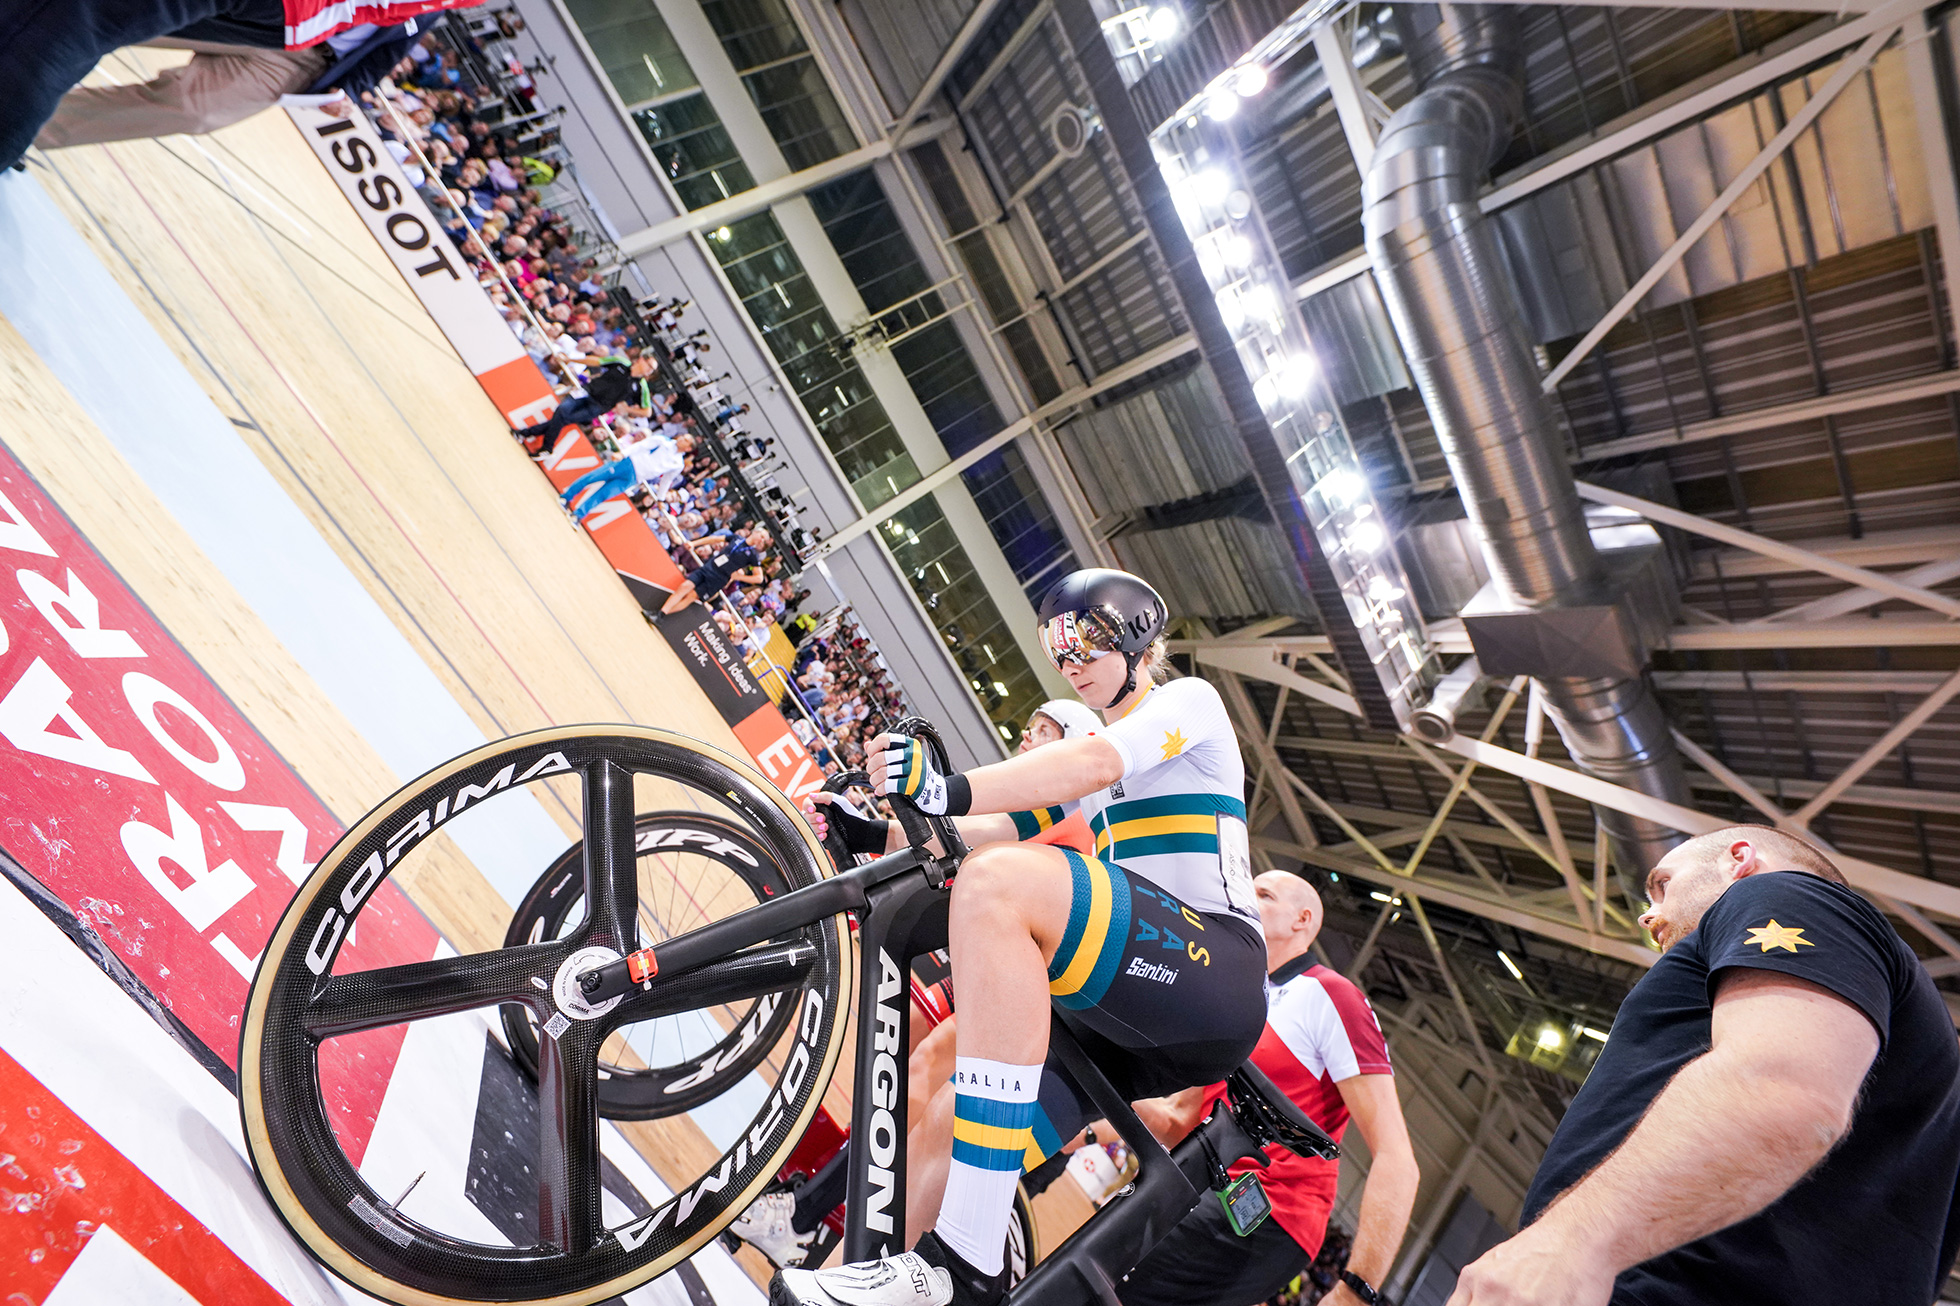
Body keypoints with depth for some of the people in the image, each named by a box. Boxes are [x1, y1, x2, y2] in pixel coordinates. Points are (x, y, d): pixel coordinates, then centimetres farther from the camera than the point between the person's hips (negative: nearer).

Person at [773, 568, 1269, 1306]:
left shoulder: (1191, 700, 4)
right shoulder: (1093, 776, 28)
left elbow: (1092, 761, -17)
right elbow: (1008, 823, 15)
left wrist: (950, 789, -31)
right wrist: (886, 833, 1)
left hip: (1214, 973, -9)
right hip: (1137, 1019, 9)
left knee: (997, 885, -31)